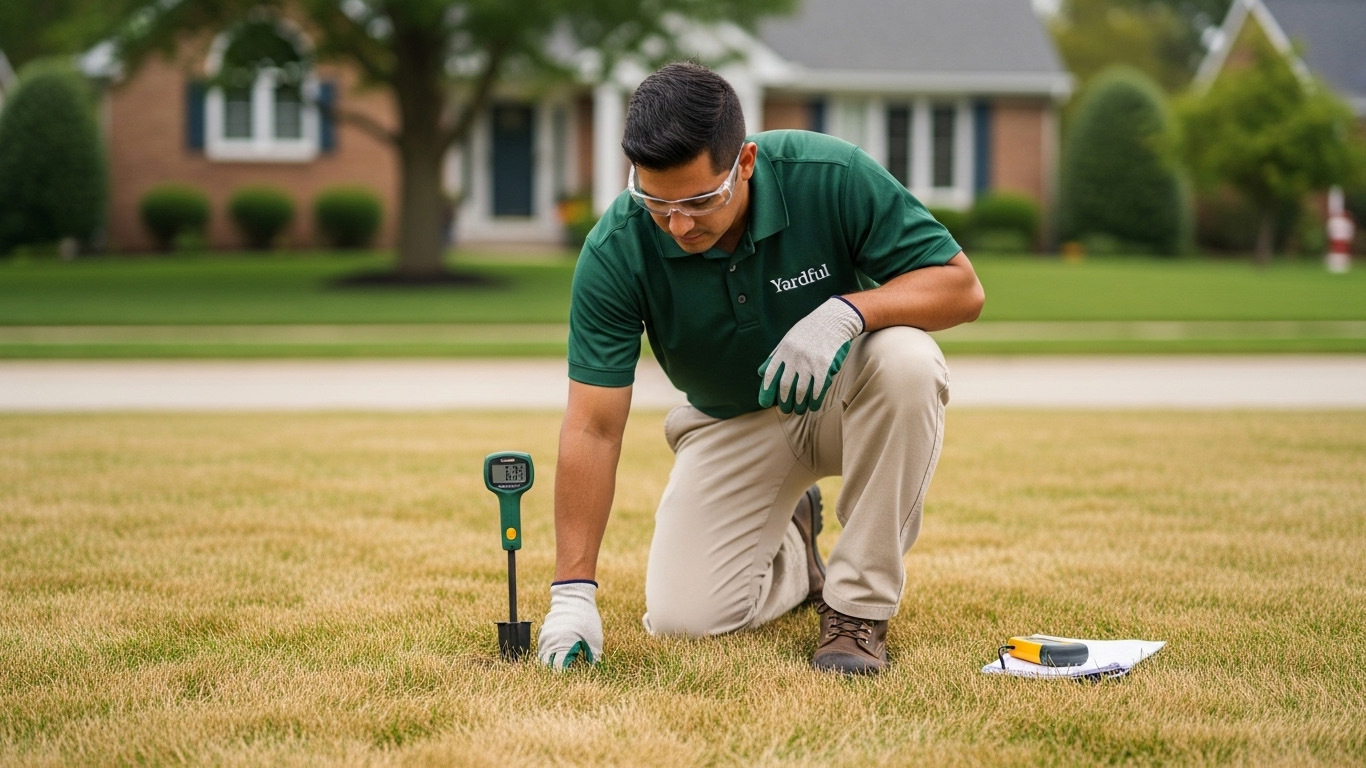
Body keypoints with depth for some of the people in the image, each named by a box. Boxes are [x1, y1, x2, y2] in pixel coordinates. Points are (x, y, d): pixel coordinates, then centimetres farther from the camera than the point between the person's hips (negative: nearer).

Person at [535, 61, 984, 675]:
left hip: (842, 392, -1)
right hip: (732, 422, 1)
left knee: (905, 360, -36)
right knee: (681, 617, -15)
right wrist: (572, 593, -27)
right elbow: (593, 427, -22)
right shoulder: (615, 251, -25)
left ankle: (860, 603, -20)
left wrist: (848, 309, -40)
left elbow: (961, 287, -21)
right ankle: (790, 547, 21)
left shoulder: (831, 176, -28)